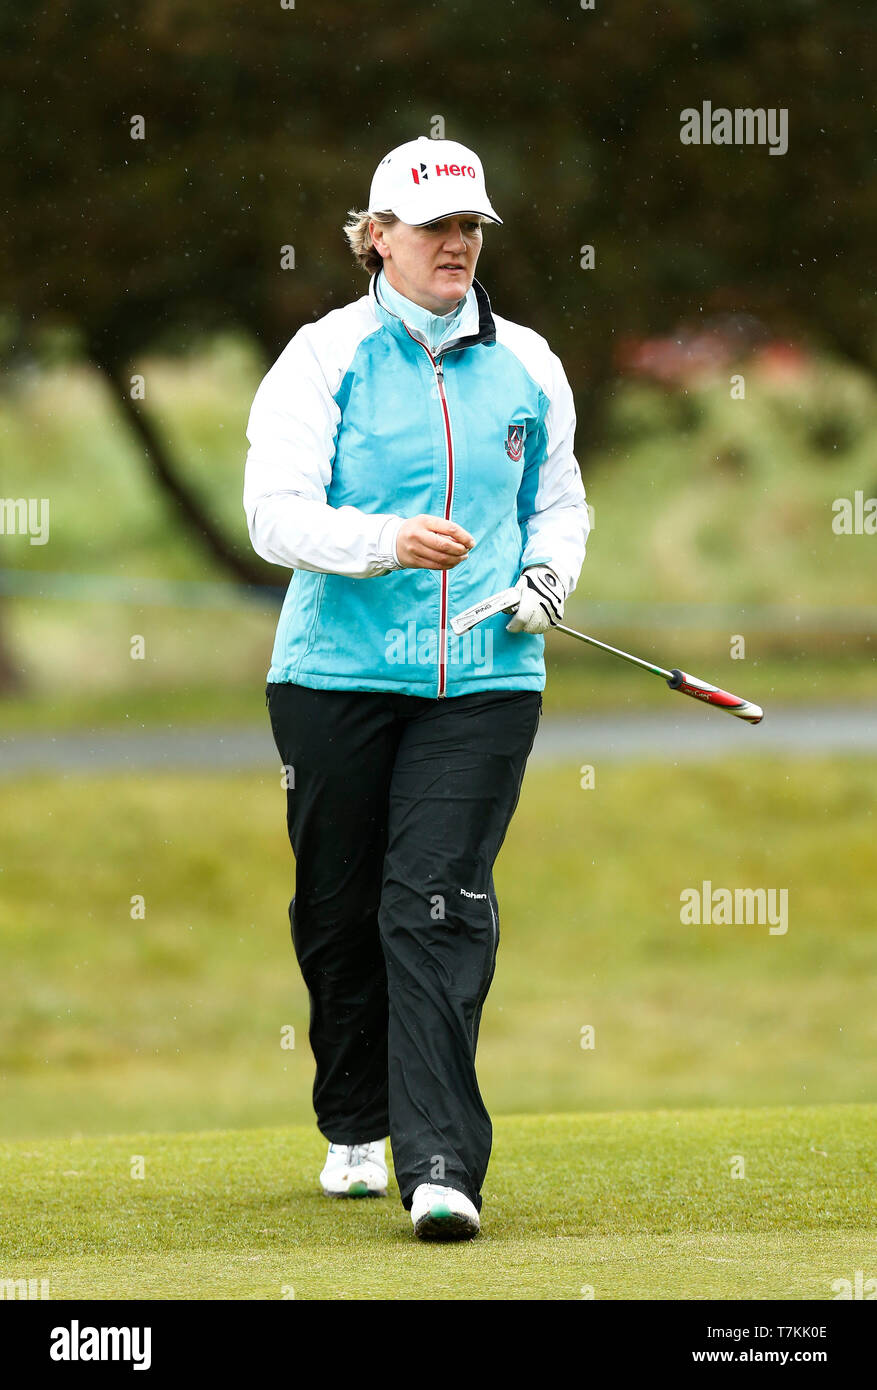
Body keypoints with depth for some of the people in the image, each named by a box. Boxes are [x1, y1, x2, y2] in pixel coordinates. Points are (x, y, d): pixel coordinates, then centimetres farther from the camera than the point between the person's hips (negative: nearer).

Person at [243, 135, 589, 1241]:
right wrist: (386, 541, -26)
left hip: (483, 681, 1)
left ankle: (441, 1164, -16)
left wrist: (547, 573, 1)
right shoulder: (325, 359, -1)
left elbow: (560, 500, 22)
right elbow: (276, 515, -10)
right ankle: (357, 1125, 29)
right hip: (337, 678, -1)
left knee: (440, 906, -11)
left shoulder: (526, 366, 10)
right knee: (339, 909, 7)